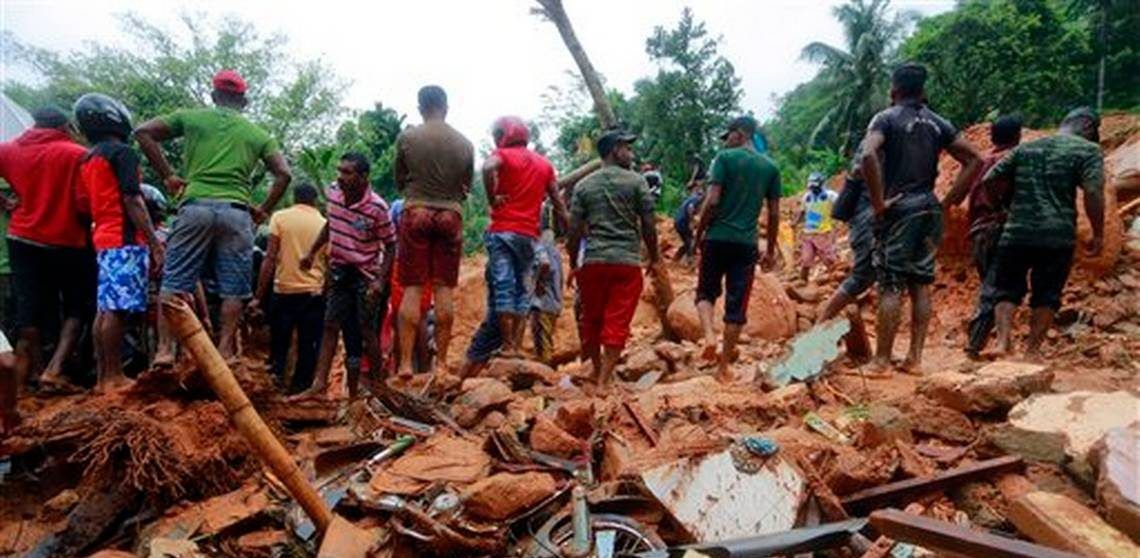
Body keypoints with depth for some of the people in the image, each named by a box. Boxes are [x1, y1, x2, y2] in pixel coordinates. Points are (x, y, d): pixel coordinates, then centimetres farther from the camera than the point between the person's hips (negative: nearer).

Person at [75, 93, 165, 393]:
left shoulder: (88, 158, 20)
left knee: (105, 309, 10)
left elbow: (90, 203, 23)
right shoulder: (122, 152, -8)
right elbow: (132, 200, -15)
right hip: (125, 239, -9)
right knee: (117, 310, -9)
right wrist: (154, 241, -16)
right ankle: (114, 377, -7)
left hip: (103, 238, 9)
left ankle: (103, 376, 14)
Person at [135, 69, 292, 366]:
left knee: (175, 281, 6)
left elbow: (143, 132, 7)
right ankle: (224, 350, 4)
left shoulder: (191, 117, 13)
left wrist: (167, 175, 11)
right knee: (233, 288, 5)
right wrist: (264, 209, 12)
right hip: (237, 212, 0)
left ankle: (165, 347, 3)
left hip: (196, 206, 0)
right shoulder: (257, 134, 14)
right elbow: (284, 174, 6)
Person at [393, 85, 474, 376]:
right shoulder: (464, 144, 4)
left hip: (416, 212, -1)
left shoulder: (407, 138, 1)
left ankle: (406, 362, 0)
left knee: (412, 289, 1)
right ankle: (441, 361, 7)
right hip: (450, 215, 1)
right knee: (444, 289, 4)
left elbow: (399, 181, 10)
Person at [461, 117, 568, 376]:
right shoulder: (544, 163, 19)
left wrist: (493, 198, -10)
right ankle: (517, 345, 3)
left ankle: (508, 345, -7)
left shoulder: (503, 155, 4)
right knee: (522, 289, 7)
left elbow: (488, 168, -21)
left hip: (503, 230, -4)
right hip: (529, 235, 5)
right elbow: (558, 203, 16)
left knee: (502, 287, -5)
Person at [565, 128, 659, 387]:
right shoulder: (636, 181, 1)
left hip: (593, 261, 3)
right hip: (627, 261, -2)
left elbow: (574, 229, 5)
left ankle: (597, 371, 30)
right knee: (617, 322, 1)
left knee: (591, 319, 16)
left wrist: (573, 264, 14)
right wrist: (653, 259, 12)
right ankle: (604, 380, -1)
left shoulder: (583, 185, 7)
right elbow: (648, 225, -1)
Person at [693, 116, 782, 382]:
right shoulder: (770, 167, 10)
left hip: (718, 238, -2)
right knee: (736, 305, 5)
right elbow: (774, 213, 9)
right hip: (747, 243, 3)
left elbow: (712, 201, -10)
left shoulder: (725, 158, -2)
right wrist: (771, 249, 17)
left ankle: (709, 334, -10)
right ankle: (724, 366, 10)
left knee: (706, 291, 16)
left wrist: (699, 233, 1)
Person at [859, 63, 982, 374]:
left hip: (899, 208, -5)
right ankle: (914, 358, 12)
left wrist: (878, 202, -17)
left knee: (892, 286, -5)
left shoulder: (886, 118, -3)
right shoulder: (938, 123, 13)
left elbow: (868, 155, -23)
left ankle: (882, 360, -1)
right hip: (929, 208, 6)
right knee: (921, 284, 8)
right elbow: (974, 160, 11)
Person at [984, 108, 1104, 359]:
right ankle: (1033, 349, 11)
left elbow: (986, 181, 11)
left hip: (1016, 233, 2)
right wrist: (1098, 234, -2)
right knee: (1046, 297, 9)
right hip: (1057, 237, -2)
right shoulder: (1088, 151, 2)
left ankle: (1003, 340, -2)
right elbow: (1093, 193, -10)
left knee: (1008, 290, 11)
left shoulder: (1025, 148, 14)